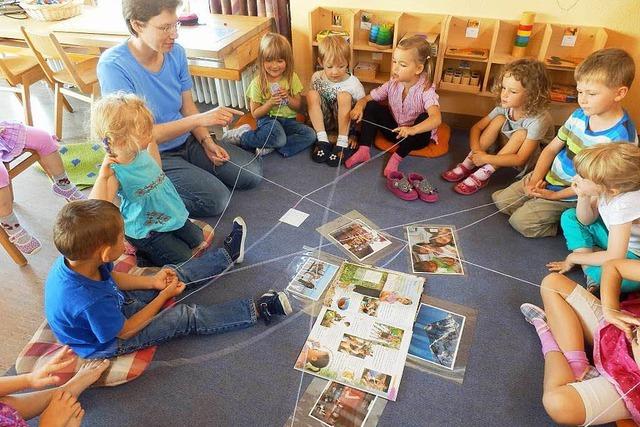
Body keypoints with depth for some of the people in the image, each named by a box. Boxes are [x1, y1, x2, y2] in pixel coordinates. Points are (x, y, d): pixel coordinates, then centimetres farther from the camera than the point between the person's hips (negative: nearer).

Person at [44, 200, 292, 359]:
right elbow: (125, 331, -25)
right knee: (186, 317, -11)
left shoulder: (74, 259, -22)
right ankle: (258, 310, -3)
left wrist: (153, 282, -8)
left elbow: (111, 277, -1)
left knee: (172, 274, 8)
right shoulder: (89, 302, -44)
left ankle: (227, 253, 25)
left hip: (114, 303, 7)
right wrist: (165, 295, -17)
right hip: (109, 343, -7)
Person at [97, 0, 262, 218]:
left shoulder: (176, 52, -6)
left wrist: (206, 140, -10)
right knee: (216, 199, -22)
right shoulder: (113, 66, -23)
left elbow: (187, 106, 6)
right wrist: (200, 119, -34)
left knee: (252, 173, 0)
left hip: (187, 139, 6)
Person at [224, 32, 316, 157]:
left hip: (288, 120, 4)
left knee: (310, 134, -23)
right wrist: (270, 103, -19)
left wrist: (288, 98, -14)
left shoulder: (292, 78, 1)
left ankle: (269, 147, -21)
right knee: (279, 138, -37)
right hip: (268, 119, -4)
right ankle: (243, 134, -11)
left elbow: (298, 106, 7)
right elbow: (255, 114, -2)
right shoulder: (258, 83, -6)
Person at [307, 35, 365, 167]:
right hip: (323, 120, 3)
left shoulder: (353, 83, -16)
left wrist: (354, 134, -15)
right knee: (311, 94, -22)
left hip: (345, 121, -3)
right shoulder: (316, 78, -7)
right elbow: (313, 102, 10)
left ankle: (342, 143, -25)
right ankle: (322, 141, -23)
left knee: (344, 96, -30)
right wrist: (311, 117, -2)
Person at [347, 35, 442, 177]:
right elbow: (367, 98, -4)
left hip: (418, 135, -4)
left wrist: (412, 130, -58)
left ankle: (397, 157, -22)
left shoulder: (425, 91, -25)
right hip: (395, 130, 4)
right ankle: (363, 151, -18)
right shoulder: (393, 84, -10)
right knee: (372, 106, -12)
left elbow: (436, 118, -41)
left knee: (424, 118, -36)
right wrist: (359, 106, -29)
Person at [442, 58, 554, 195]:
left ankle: (484, 173, -28)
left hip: (531, 160, -5)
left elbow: (519, 159, -33)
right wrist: (477, 152, -29)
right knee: (500, 119, -21)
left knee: (521, 133, -34)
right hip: (506, 150, 5)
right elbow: (476, 128, -12)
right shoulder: (505, 107, -16)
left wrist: (486, 158, -37)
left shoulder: (539, 120, -31)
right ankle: (468, 164, -20)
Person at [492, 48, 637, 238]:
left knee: (521, 221, -13)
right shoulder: (580, 115, -4)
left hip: (572, 196, -6)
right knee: (501, 200, 3)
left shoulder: (622, 137, -23)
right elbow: (551, 148, 3)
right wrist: (535, 179, -11)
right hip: (548, 177, 7)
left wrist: (555, 195, -18)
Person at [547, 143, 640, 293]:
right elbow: (586, 221, 0)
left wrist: (573, 258, -19)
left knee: (603, 274, -38)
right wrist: (583, 197, -21)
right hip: (616, 241, 8)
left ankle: (593, 271, -2)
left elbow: (613, 258, -34)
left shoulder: (623, 206, -36)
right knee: (569, 216, 1)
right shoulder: (604, 189, -17)